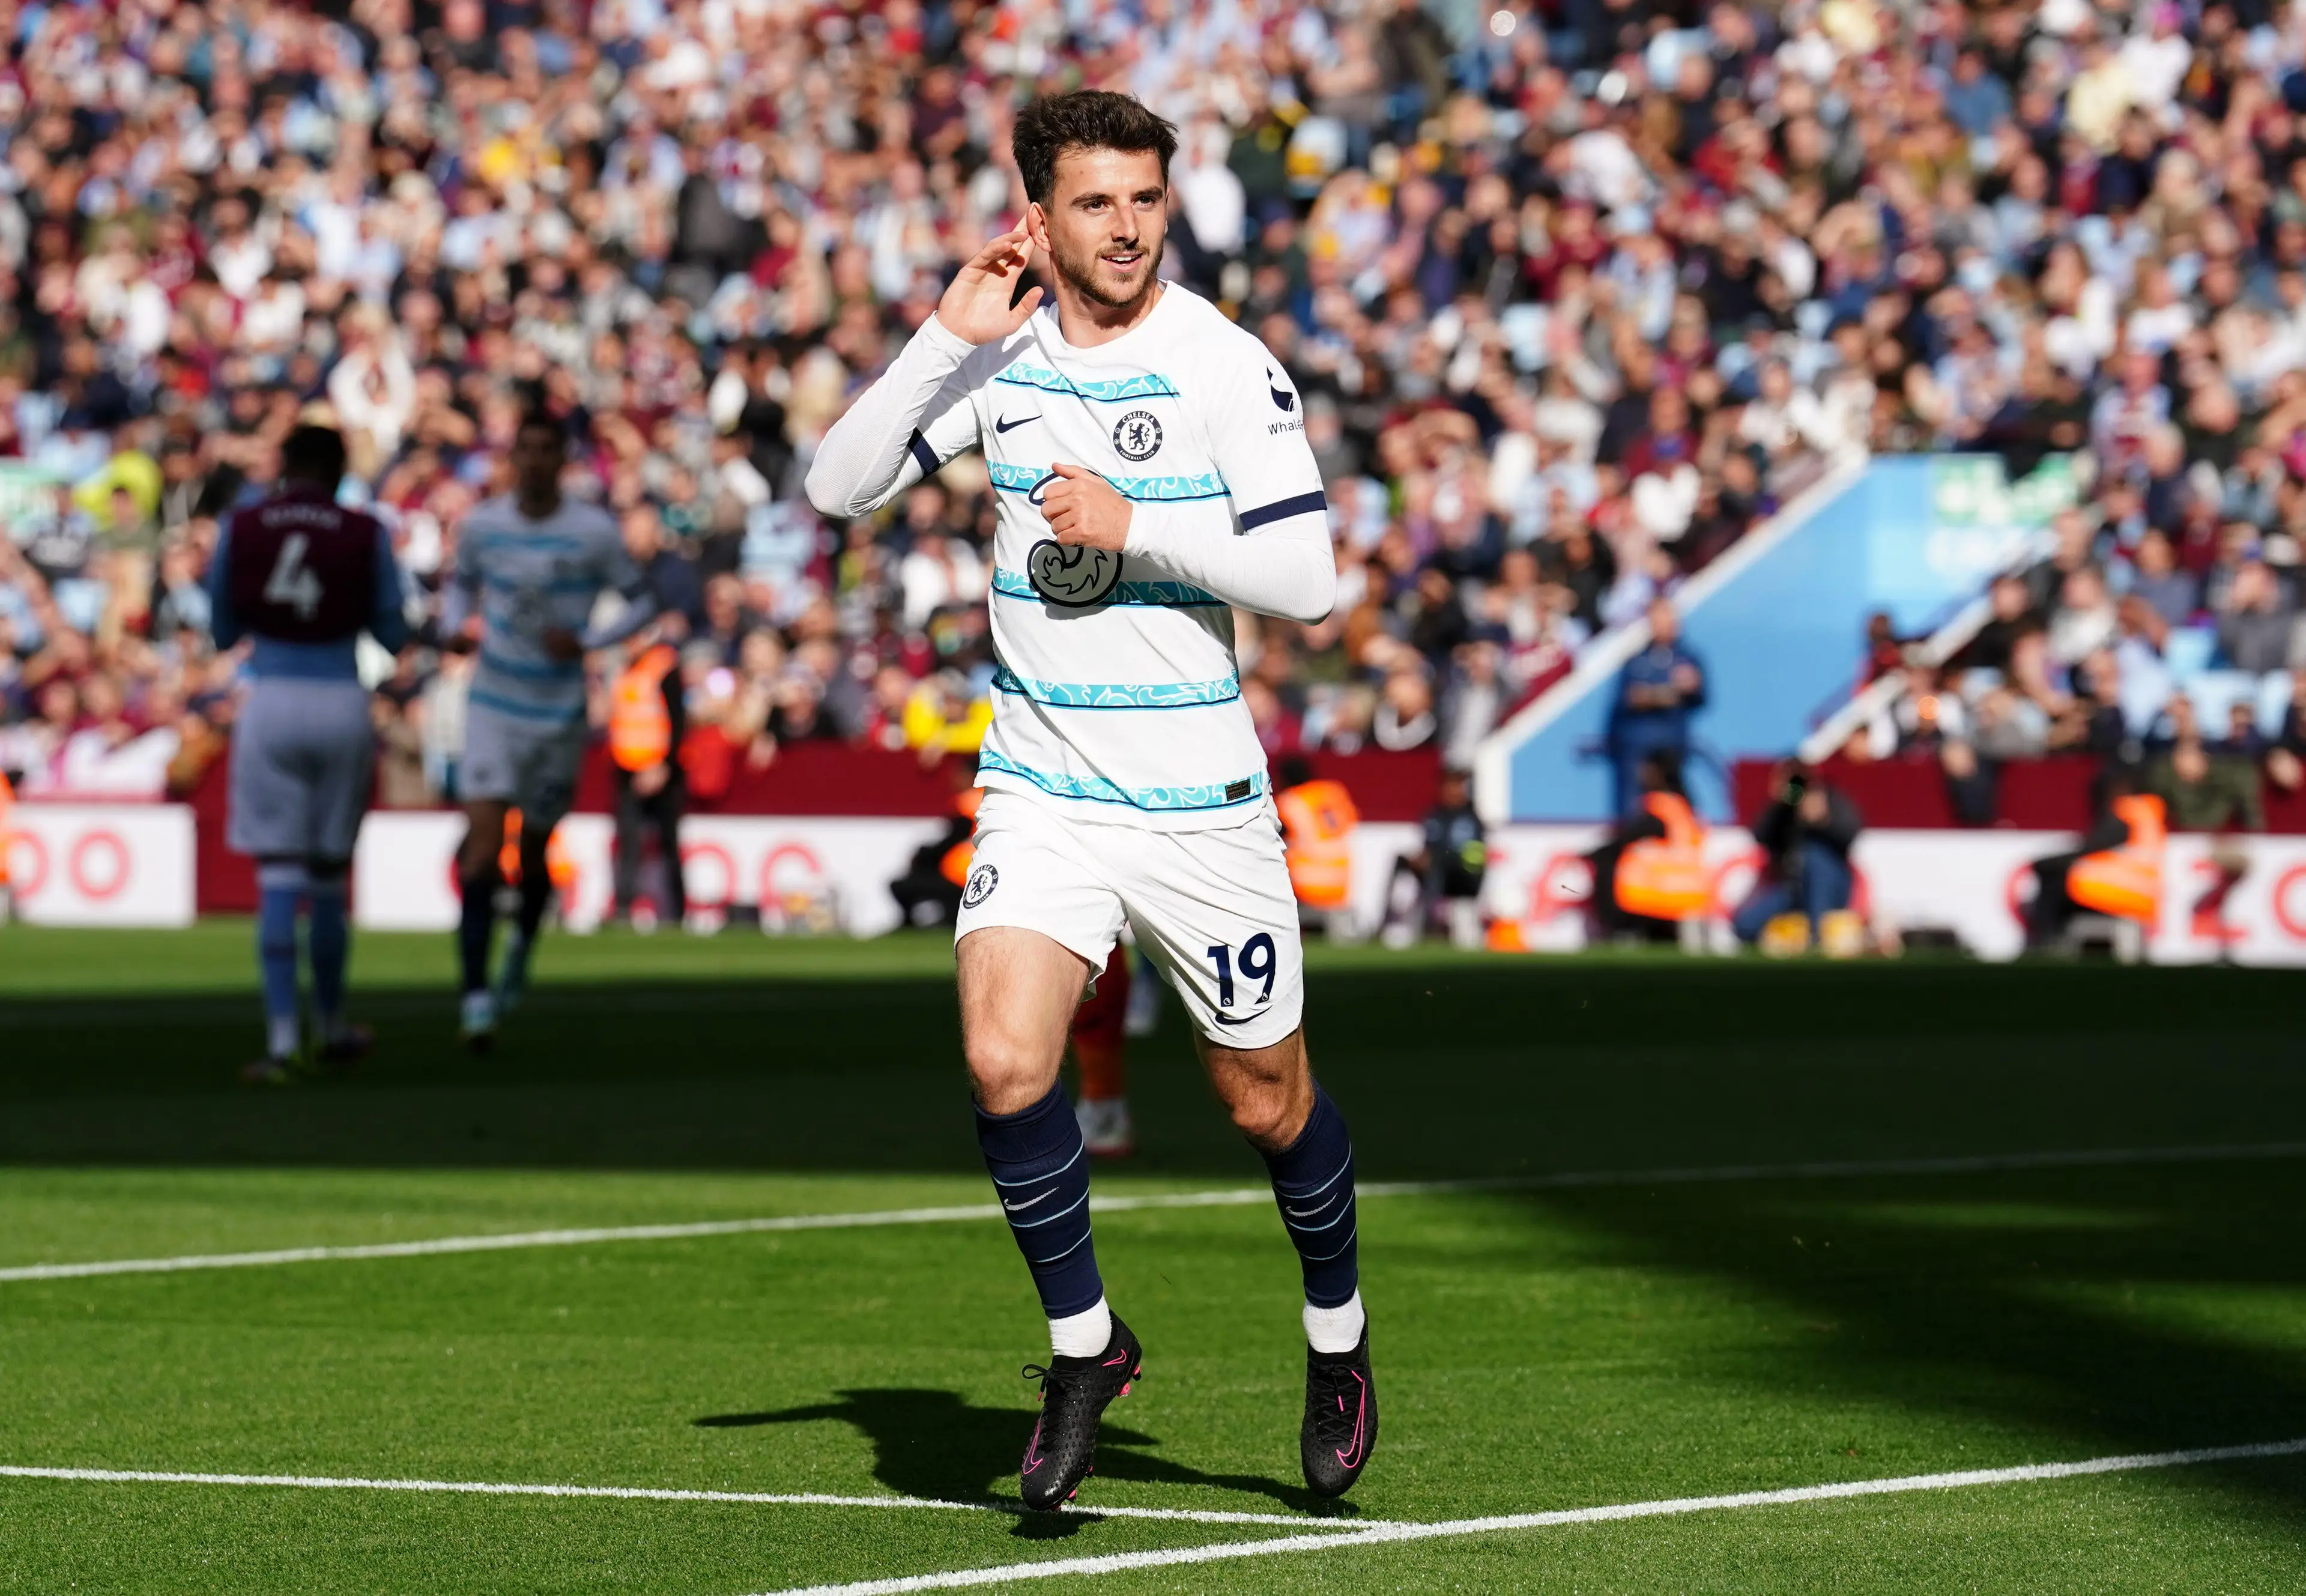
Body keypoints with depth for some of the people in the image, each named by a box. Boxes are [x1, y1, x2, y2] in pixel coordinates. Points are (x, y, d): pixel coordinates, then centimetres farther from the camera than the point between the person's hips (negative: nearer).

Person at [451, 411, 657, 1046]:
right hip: (493, 706, 0)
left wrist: (587, 642, -13)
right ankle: (475, 998, -16)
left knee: (533, 852, 9)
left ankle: (522, 949, 42)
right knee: (483, 844, -15)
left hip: (560, 712, 0)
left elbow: (641, 601, 2)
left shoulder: (594, 532, -6)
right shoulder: (482, 524, 1)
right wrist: (463, 627, -2)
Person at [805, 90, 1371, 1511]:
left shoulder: (1227, 366, -10)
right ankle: (1084, 1343, 2)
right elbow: (840, 488, -2)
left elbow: (1308, 578, -14)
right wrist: (948, 340, -11)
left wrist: (1133, 529, -20)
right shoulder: (1000, 358, 3)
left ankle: (1339, 1336, 37)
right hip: (1042, 792, 2)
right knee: (1005, 1061, -19)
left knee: (1266, 1100, 10)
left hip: (1201, 797, -2)